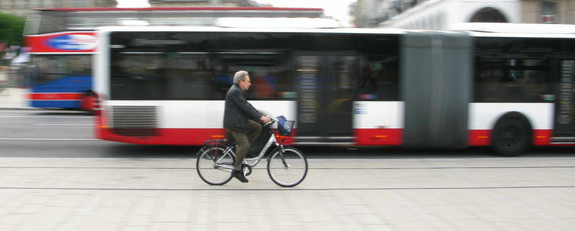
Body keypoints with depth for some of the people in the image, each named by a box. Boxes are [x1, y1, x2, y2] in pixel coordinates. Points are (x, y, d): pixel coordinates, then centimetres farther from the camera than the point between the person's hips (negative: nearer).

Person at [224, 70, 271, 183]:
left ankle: (241, 150, 8)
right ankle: (237, 170, -5)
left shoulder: (239, 91, 14)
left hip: (240, 120, 10)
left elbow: (248, 106, 14)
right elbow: (245, 107, -23)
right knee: (244, 144, -13)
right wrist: (260, 117, -21)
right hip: (233, 123, -10)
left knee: (257, 127, 4)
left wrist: (261, 116, 6)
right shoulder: (234, 92, -19)